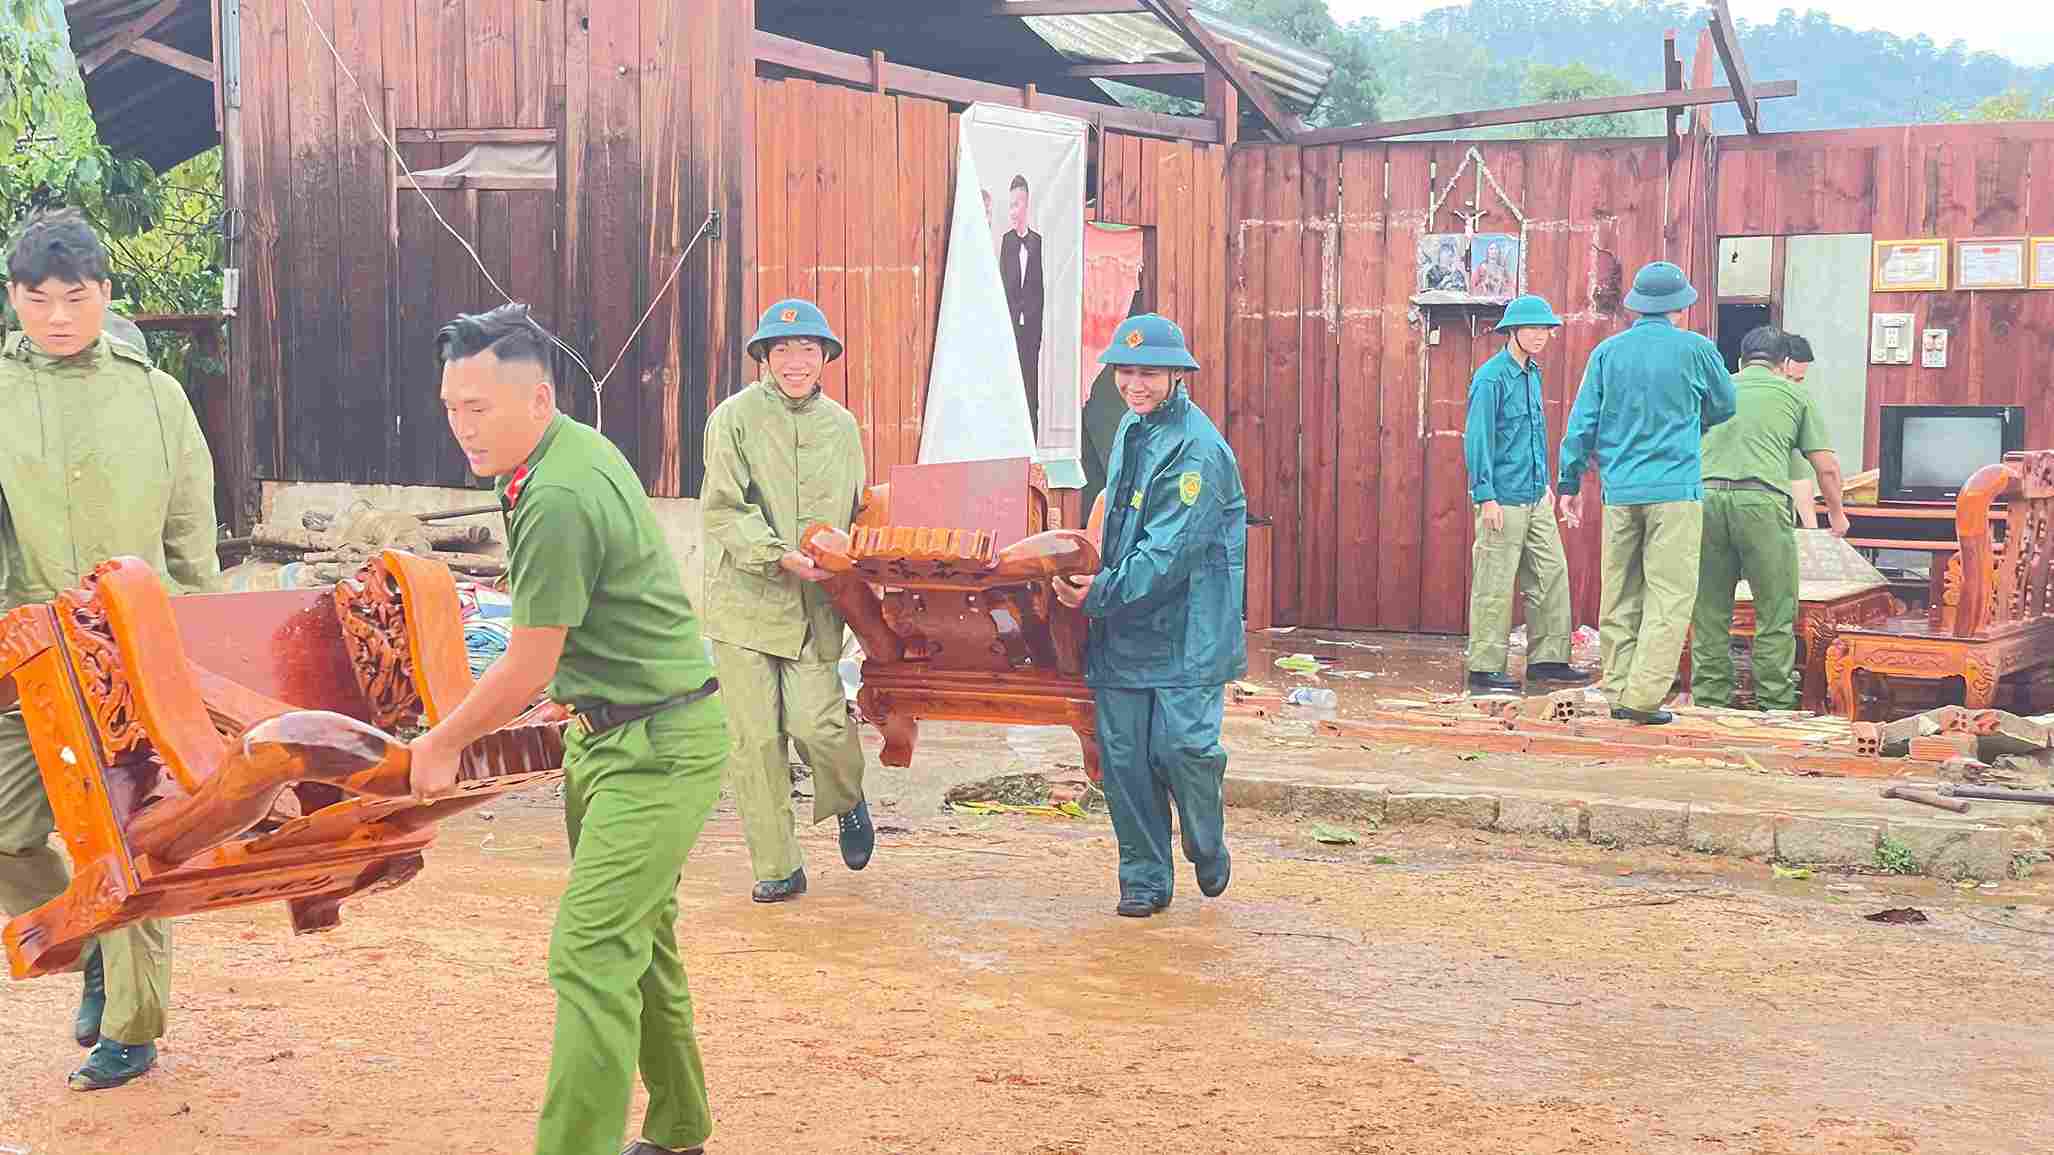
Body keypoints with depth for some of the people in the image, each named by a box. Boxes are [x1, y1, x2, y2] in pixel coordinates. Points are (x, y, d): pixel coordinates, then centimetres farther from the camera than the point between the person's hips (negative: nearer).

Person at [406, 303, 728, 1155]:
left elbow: (527, 670, -17)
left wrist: (442, 744, -1)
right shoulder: (580, 448, 6)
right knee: (638, 936, 18)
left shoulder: (557, 502, -25)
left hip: (657, 748, -10)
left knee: (591, 952, -15)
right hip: (610, 733, 10)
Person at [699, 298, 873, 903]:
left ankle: (848, 800, 22)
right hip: (744, 599, -2)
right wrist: (780, 556, -20)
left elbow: (855, 514, 21)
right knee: (754, 736, 0)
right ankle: (777, 866, 12)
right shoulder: (735, 417, -2)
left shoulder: (841, 426, 12)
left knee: (816, 722, -12)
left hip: (814, 605, 2)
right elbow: (722, 509, -8)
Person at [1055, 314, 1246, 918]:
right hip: (1123, 625, 7)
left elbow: (1172, 552, -22)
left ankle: (1209, 852, 18)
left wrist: (1103, 591, -25)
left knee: (1181, 745, -11)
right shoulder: (1131, 428, 13)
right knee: (1123, 755, 5)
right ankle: (1144, 879, 17)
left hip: (1187, 631, -7)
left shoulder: (1197, 449, -16)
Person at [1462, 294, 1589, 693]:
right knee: (1495, 586, -4)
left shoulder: (1532, 374, 14)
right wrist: (1486, 496, -18)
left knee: (1551, 575, 9)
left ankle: (1547, 659, 17)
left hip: (1535, 498, 9)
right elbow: (1476, 439, -15)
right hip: (1503, 499, -9)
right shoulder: (1492, 377, -11)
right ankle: (1484, 668, 2)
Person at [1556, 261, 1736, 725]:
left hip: (1620, 491, 4)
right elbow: (1723, 408, 14)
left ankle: (1619, 693, 11)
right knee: (1669, 596, -3)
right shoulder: (1695, 349, -1)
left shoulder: (1608, 351, 5)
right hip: (1675, 490, -3)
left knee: (1620, 597, 9)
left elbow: (1582, 422, 5)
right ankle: (1644, 696, -11)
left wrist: (1570, 483, 14)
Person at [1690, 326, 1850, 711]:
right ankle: (1775, 704, 3)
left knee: (1709, 611, 9)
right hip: (1761, 499, -3)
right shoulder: (1793, 393, 18)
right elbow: (1826, 466, 17)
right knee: (1776, 614, 4)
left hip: (1705, 494, 3)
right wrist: (1837, 513, 33)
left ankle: (1708, 701, 11)